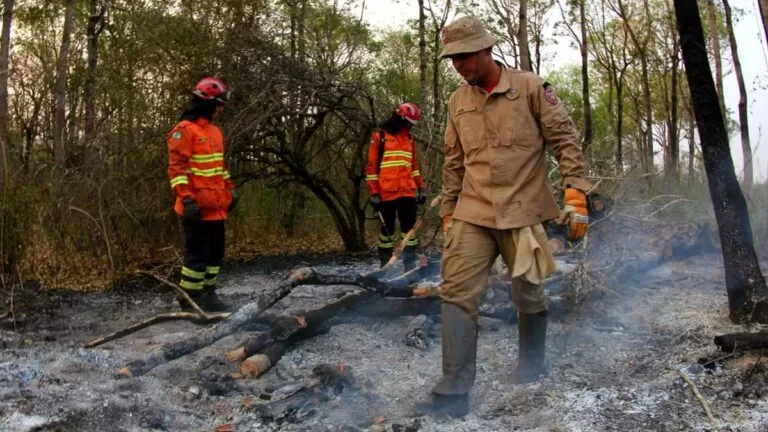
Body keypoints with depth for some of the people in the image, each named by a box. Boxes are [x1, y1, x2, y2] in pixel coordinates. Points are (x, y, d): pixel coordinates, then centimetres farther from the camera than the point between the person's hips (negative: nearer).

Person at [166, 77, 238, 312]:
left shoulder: (215, 131, 17)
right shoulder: (185, 130, -11)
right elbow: (176, 168, -16)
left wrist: (230, 189, 20)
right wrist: (187, 199, -22)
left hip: (216, 206, 9)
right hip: (198, 207, -9)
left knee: (215, 252, 14)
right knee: (197, 254, -5)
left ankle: (208, 296, 24)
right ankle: (190, 301, 5)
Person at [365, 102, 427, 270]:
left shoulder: (409, 139, 17)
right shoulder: (380, 136, 0)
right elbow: (371, 166, -2)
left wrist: (421, 188, 14)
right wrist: (373, 192, -7)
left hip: (408, 192, 5)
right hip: (386, 193, -4)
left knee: (409, 229, 1)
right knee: (387, 230, 3)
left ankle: (410, 266, 3)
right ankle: (385, 266, 11)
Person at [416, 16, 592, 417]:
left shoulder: (531, 88, -3)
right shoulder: (457, 101, 11)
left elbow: (565, 141, -4)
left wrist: (576, 196, -13)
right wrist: (448, 214, 16)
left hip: (522, 211, -3)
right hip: (472, 214, 4)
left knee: (529, 296, 8)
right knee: (457, 294, -7)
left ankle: (530, 367, 34)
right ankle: (454, 391, -5)